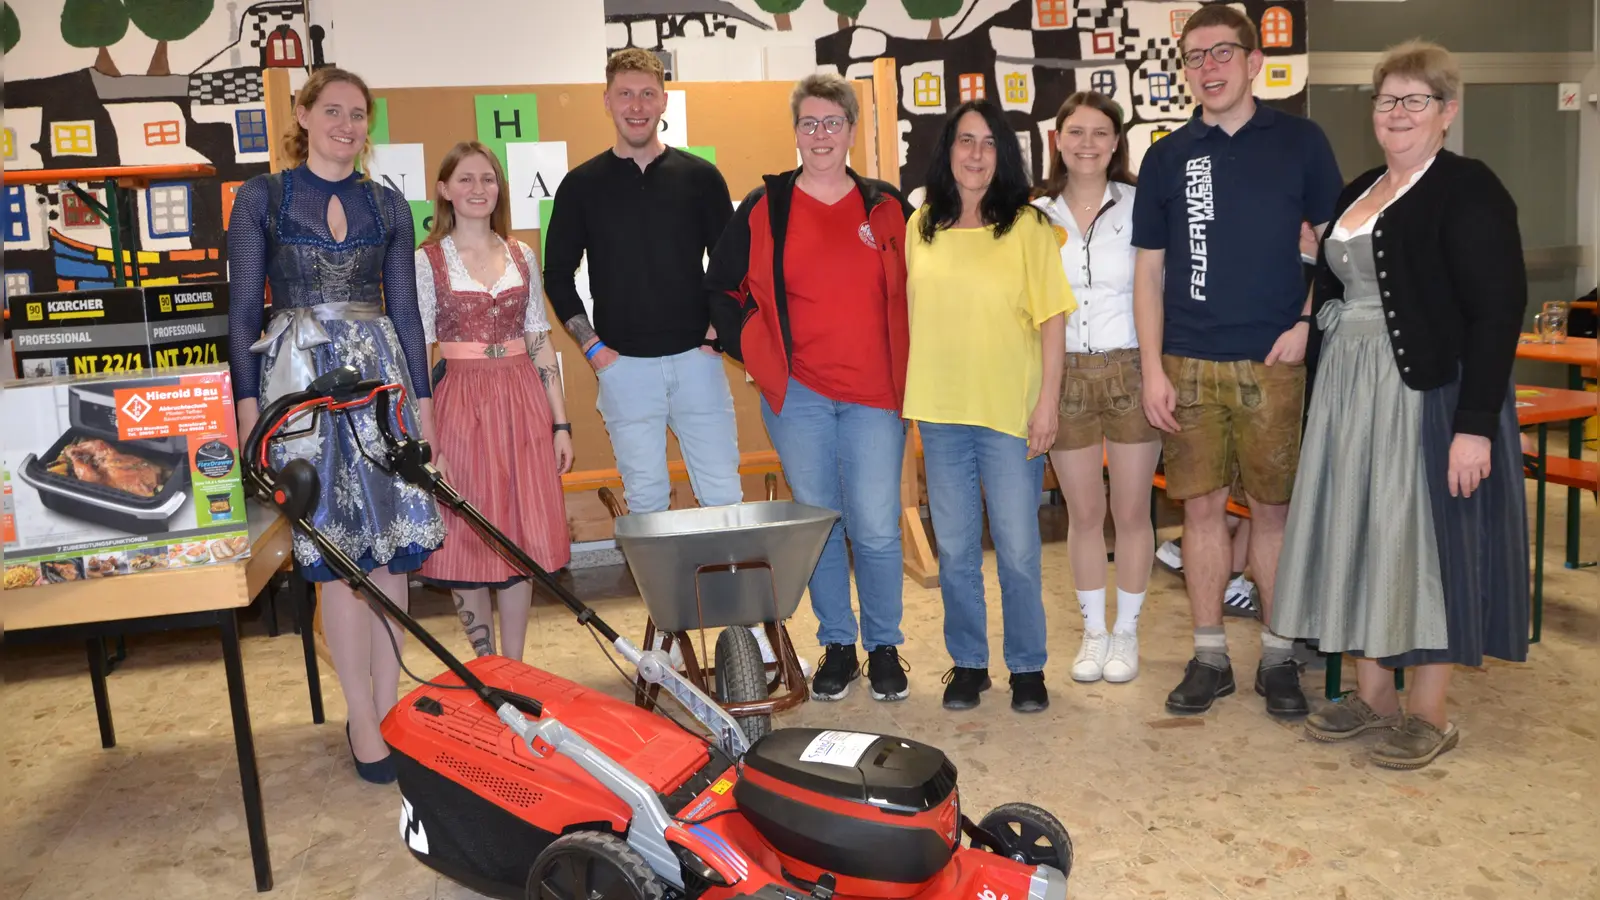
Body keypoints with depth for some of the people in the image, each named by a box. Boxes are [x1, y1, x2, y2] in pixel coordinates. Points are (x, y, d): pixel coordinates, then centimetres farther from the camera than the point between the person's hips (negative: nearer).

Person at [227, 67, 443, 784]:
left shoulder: (388, 205, 12)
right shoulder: (262, 198, 5)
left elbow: (405, 309, 13)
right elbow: (243, 309, 2)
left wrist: (423, 398, 8)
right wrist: (247, 403, -6)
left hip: (380, 373, 3)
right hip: (301, 376, -3)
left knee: (392, 545, 1)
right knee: (338, 551, -4)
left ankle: (387, 705, 13)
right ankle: (362, 719, 5)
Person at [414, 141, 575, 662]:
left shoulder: (522, 256, 8)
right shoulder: (427, 261, -2)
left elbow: (541, 343, 10)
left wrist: (559, 423, 6)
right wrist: (427, 443, -11)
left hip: (522, 404, 3)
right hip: (461, 407, -3)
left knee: (522, 540, 6)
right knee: (467, 539, 4)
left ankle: (514, 671, 19)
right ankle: (486, 667, 21)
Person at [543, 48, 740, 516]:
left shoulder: (700, 176, 4)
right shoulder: (582, 184, 3)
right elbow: (558, 274, 7)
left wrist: (718, 332, -2)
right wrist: (591, 346, -1)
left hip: (696, 359, 0)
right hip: (624, 366, 0)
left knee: (723, 494, 2)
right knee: (645, 499, 8)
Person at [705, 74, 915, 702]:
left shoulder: (887, 209, 7)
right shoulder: (763, 208, 4)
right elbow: (721, 289, 11)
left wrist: (907, 366, 7)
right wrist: (755, 350, 3)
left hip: (875, 394, 0)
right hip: (797, 393, 0)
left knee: (876, 529, -2)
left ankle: (884, 648, 17)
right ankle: (836, 646, 23)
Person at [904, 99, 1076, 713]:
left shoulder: (1026, 226, -4)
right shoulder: (920, 226, 7)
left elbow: (1052, 318, -5)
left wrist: (1048, 402, -10)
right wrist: (912, 396, 11)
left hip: (1011, 410, -3)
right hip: (940, 410, 3)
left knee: (1018, 549, 2)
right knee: (954, 548, 11)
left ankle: (1027, 666, 21)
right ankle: (967, 663, 26)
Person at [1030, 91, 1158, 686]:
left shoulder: (1139, 205, -2)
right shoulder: (1036, 214, 4)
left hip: (1131, 369, -1)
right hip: (1065, 374, 2)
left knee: (1131, 510, 6)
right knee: (1083, 512, 9)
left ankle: (1126, 631, 22)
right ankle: (1093, 631, 24)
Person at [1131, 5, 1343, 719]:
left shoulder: (1300, 142, 4)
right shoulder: (1167, 157, 7)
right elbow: (1148, 269, 6)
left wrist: (1307, 323, -7)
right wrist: (1153, 370, -1)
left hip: (1272, 363, -1)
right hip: (1188, 365, 1)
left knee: (1274, 507, 5)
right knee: (1201, 507, 4)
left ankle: (1278, 656, 19)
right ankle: (1209, 655, 16)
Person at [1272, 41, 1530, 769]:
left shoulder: (1469, 191, -9)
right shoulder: (1357, 192, 14)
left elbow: (1498, 311, -15)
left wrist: (1475, 423, -21)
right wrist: (1330, 393, 9)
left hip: (1429, 394, -7)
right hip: (1351, 394, 7)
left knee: (1427, 538, 0)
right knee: (1359, 536, 11)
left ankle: (1429, 712, 15)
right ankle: (1372, 692, 25)